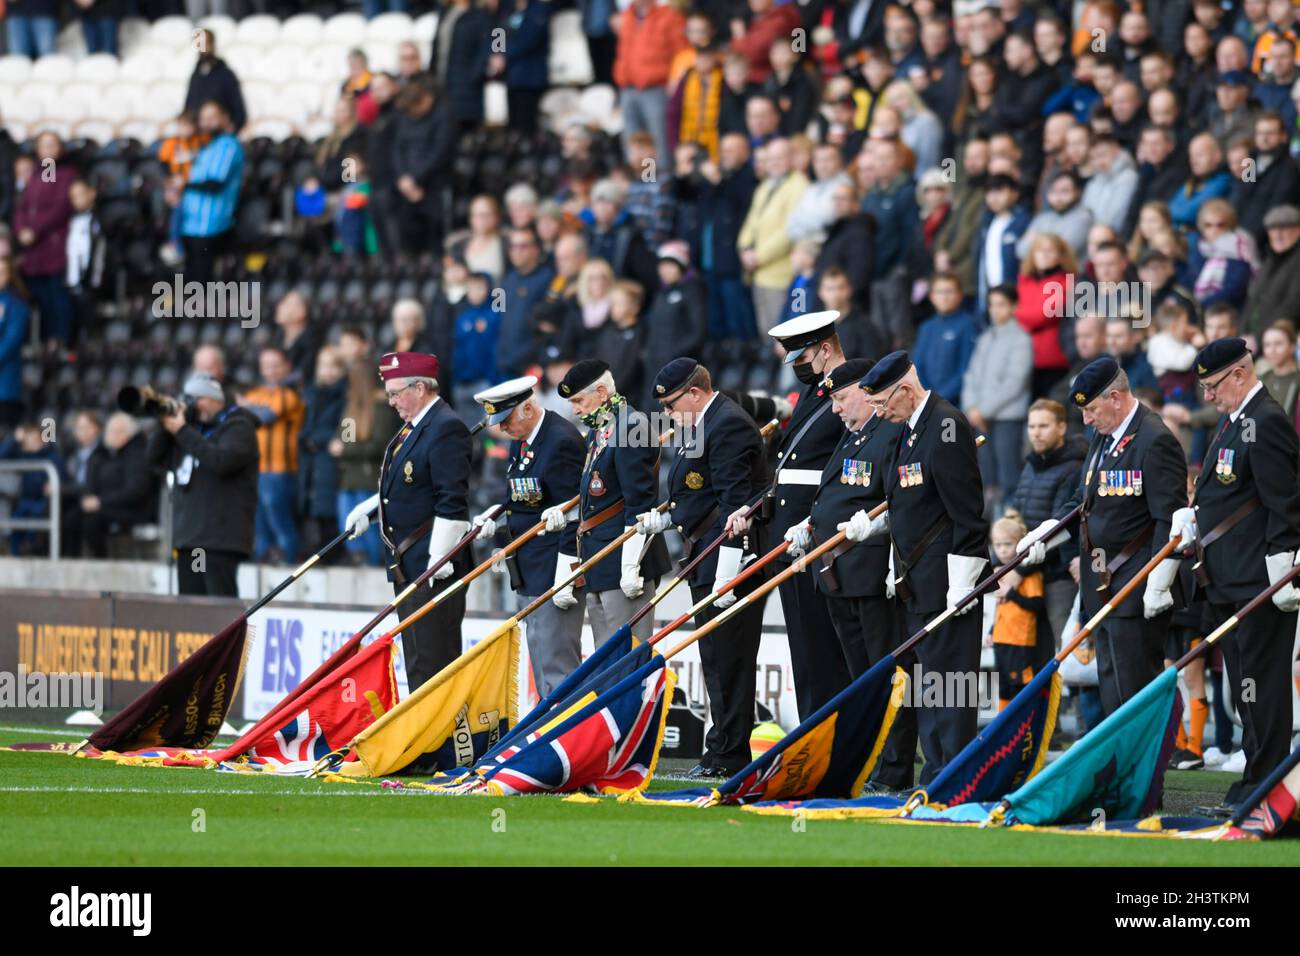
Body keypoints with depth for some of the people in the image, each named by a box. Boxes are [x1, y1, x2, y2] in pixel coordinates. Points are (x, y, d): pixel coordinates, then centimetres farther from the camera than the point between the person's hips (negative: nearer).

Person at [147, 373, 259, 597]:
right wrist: (166, 424, 4)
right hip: (187, 537, 8)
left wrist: (181, 431, -15)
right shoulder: (195, 427, 21)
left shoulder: (238, 427, -2)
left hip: (220, 540, -8)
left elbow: (221, 461, -21)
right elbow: (156, 458, 20)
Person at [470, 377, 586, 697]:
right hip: (529, 574, 10)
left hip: (553, 572, -10)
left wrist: (565, 574, -20)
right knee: (540, 661, 13)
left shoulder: (562, 442, -18)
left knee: (556, 661, -10)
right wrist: (497, 522, 4)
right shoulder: (519, 441, 11)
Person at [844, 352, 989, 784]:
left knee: (948, 679, -8)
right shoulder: (911, 428, 15)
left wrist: (961, 586, -20)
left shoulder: (947, 428, -16)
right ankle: (937, 777, 16)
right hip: (917, 582, 10)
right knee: (926, 681, 12)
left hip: (948, 582, -10)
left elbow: (967, 513, -18)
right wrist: (869, 524, 11)